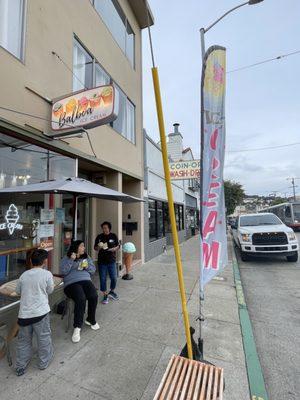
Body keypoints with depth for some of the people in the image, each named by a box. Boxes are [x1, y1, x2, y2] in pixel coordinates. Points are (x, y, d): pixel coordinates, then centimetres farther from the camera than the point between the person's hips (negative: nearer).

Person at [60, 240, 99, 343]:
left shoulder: (86, 257, 20)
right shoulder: (66, 259, 8)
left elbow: (93, 270, 17)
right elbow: (63, 272, -7)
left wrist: (87, 266, -4)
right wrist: (71, 260, -14)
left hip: (86, 280, 4)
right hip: (72, 283, -3)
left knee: (94, 296, -24)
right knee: (81, 299, -33)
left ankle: (90, 320, 1)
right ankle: (77, 327, -20)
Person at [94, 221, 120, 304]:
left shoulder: (114, 236, 2)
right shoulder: (99, 237, 2)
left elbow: (117, 246, 7)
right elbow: (95, 248, 7)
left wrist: (114, 249, -14)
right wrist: (99, 247, -16)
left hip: (111, 261, 0)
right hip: (102, 261, 0)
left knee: (114, 278, 2)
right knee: (103, 279, 4)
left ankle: (112, 292, 30)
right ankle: (105, 295, 23)